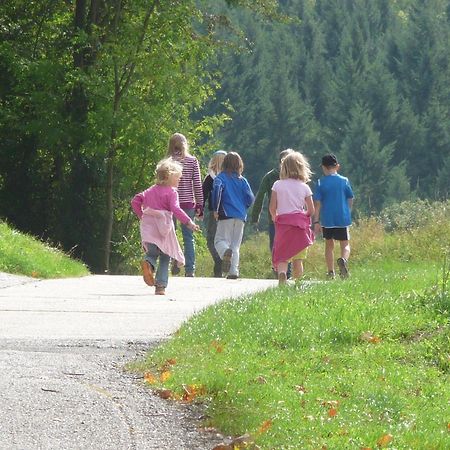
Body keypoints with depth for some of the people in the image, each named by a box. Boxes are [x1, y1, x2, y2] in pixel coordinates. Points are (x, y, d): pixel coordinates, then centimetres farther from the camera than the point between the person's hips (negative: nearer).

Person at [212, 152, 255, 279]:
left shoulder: (221, 177, 1)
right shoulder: (242, 180, 10)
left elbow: (217, 189, -18)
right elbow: (250, 198, 3)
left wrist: (215, 209, -13)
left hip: (226, 215, -3)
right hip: (240, 217, 3)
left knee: (220, 240, 0)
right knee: (235, 244, 9)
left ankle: (226, 252, -34)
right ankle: (234, 270, -3)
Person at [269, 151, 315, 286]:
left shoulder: (277, 185, 0)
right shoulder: (304, 187, 1)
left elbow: (272, 207, -1)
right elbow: (311, 210, 3)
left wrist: (274, 218, 18)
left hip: (283, 222, -1)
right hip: (300, 224, 1)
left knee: (282, 256, -4)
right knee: (298, 258, 9)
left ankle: (282, 273, -33)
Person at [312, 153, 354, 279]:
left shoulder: (321, 183, -2)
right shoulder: (344, 181, 1)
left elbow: (317, 203, -4)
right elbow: (350, 200, 7)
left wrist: (316, 222, -2)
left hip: (327, 219, 0)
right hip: (342, 219, 0)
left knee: (329, 245, 14)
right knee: (345, 244, 4)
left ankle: (331, 272, 13)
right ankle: (343, 259, -28)